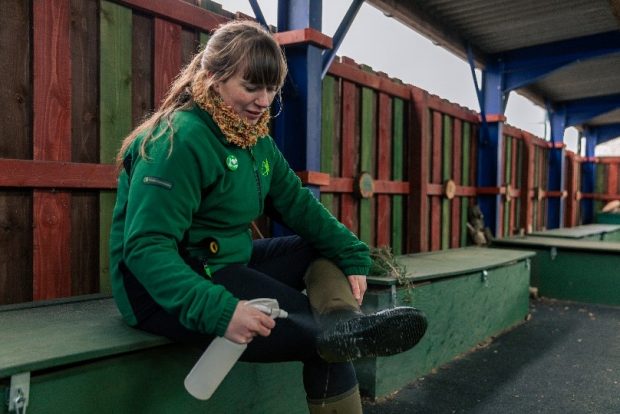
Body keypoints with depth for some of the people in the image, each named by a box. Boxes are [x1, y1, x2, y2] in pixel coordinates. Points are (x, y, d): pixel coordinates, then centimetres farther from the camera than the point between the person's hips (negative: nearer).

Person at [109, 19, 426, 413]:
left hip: (226, 264, 9)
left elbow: (297, 202, 5)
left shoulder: (256, 138, 6)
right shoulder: (180, 140, -21)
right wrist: (218, 310, -41)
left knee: (330, 252, -1)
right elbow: (146, 247, -28)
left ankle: (342, 321, -20)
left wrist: (352, 256, -7)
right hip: (163, 289, -9)